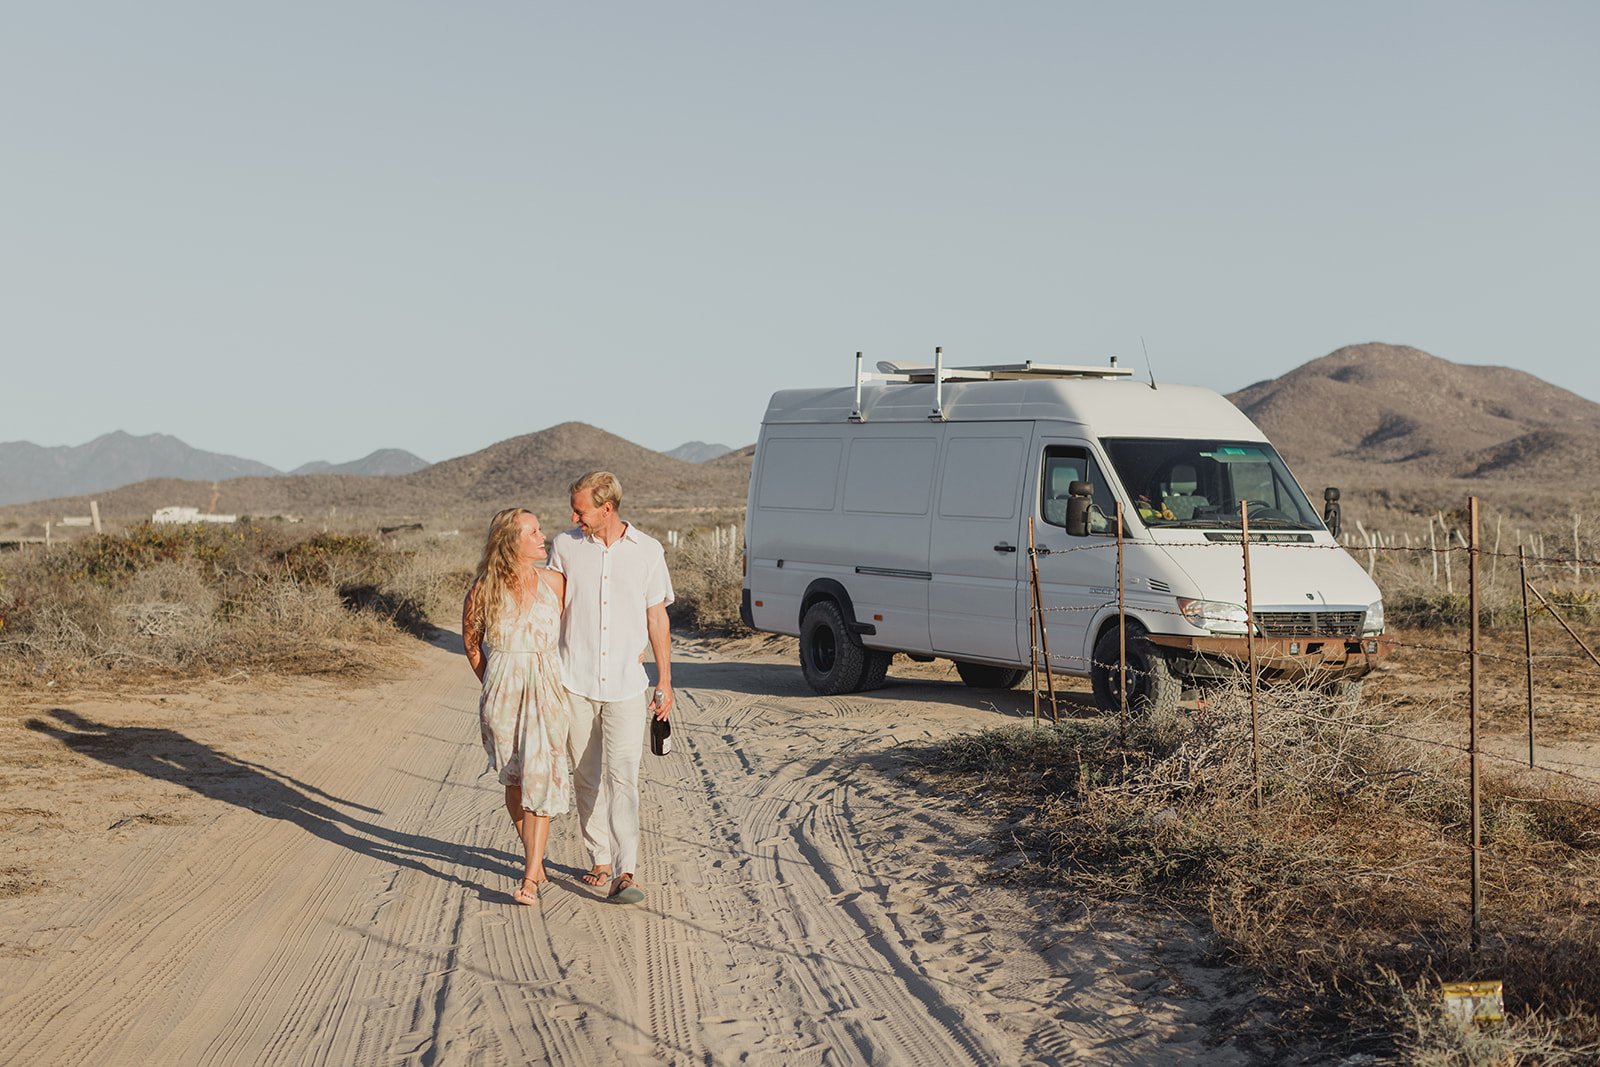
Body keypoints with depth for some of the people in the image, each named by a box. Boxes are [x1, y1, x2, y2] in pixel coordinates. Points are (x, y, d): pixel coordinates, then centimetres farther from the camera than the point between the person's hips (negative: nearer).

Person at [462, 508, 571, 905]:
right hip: (502, 692, 1)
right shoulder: (485, 588, -5)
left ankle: (530, 878, -8)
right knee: (513, 779, 11)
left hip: (547, 689, -1)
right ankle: (536, 861, 28)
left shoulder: (554, 582, -4)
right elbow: (471, 640, 11)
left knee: (538, 778, -9)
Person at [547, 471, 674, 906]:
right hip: (576, 682, 2)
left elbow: (657, 618, 8)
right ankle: (600, 861, 21)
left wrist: (665, 682, 7)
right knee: (587, 776, 8)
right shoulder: (565, 547, 2)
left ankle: (624, 874, -17)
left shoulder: (648, 551, 1)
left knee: (622, 777, -11)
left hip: (627, 684, -2)